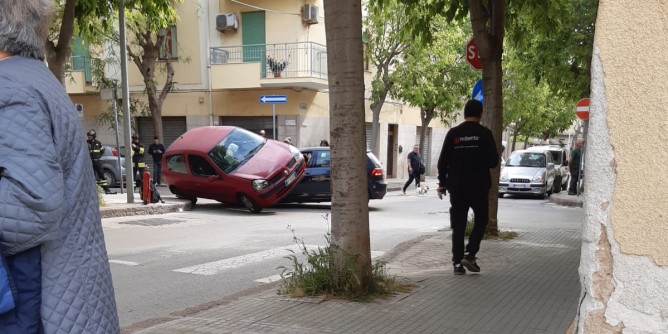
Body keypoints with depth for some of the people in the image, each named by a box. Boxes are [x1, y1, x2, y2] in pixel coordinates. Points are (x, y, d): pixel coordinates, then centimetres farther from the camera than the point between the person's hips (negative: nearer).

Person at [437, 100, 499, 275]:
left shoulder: (453, 133, -1)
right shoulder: (484, 134, -7)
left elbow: (443, 161, 0)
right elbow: (493, 161, -7)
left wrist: (442, 183, 9)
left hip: (457, 187, 2)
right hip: (478, 187, -2)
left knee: (458, 225, 7)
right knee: (481, 220, 14)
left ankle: (457, 262, 7)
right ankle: (469, 254, 1)